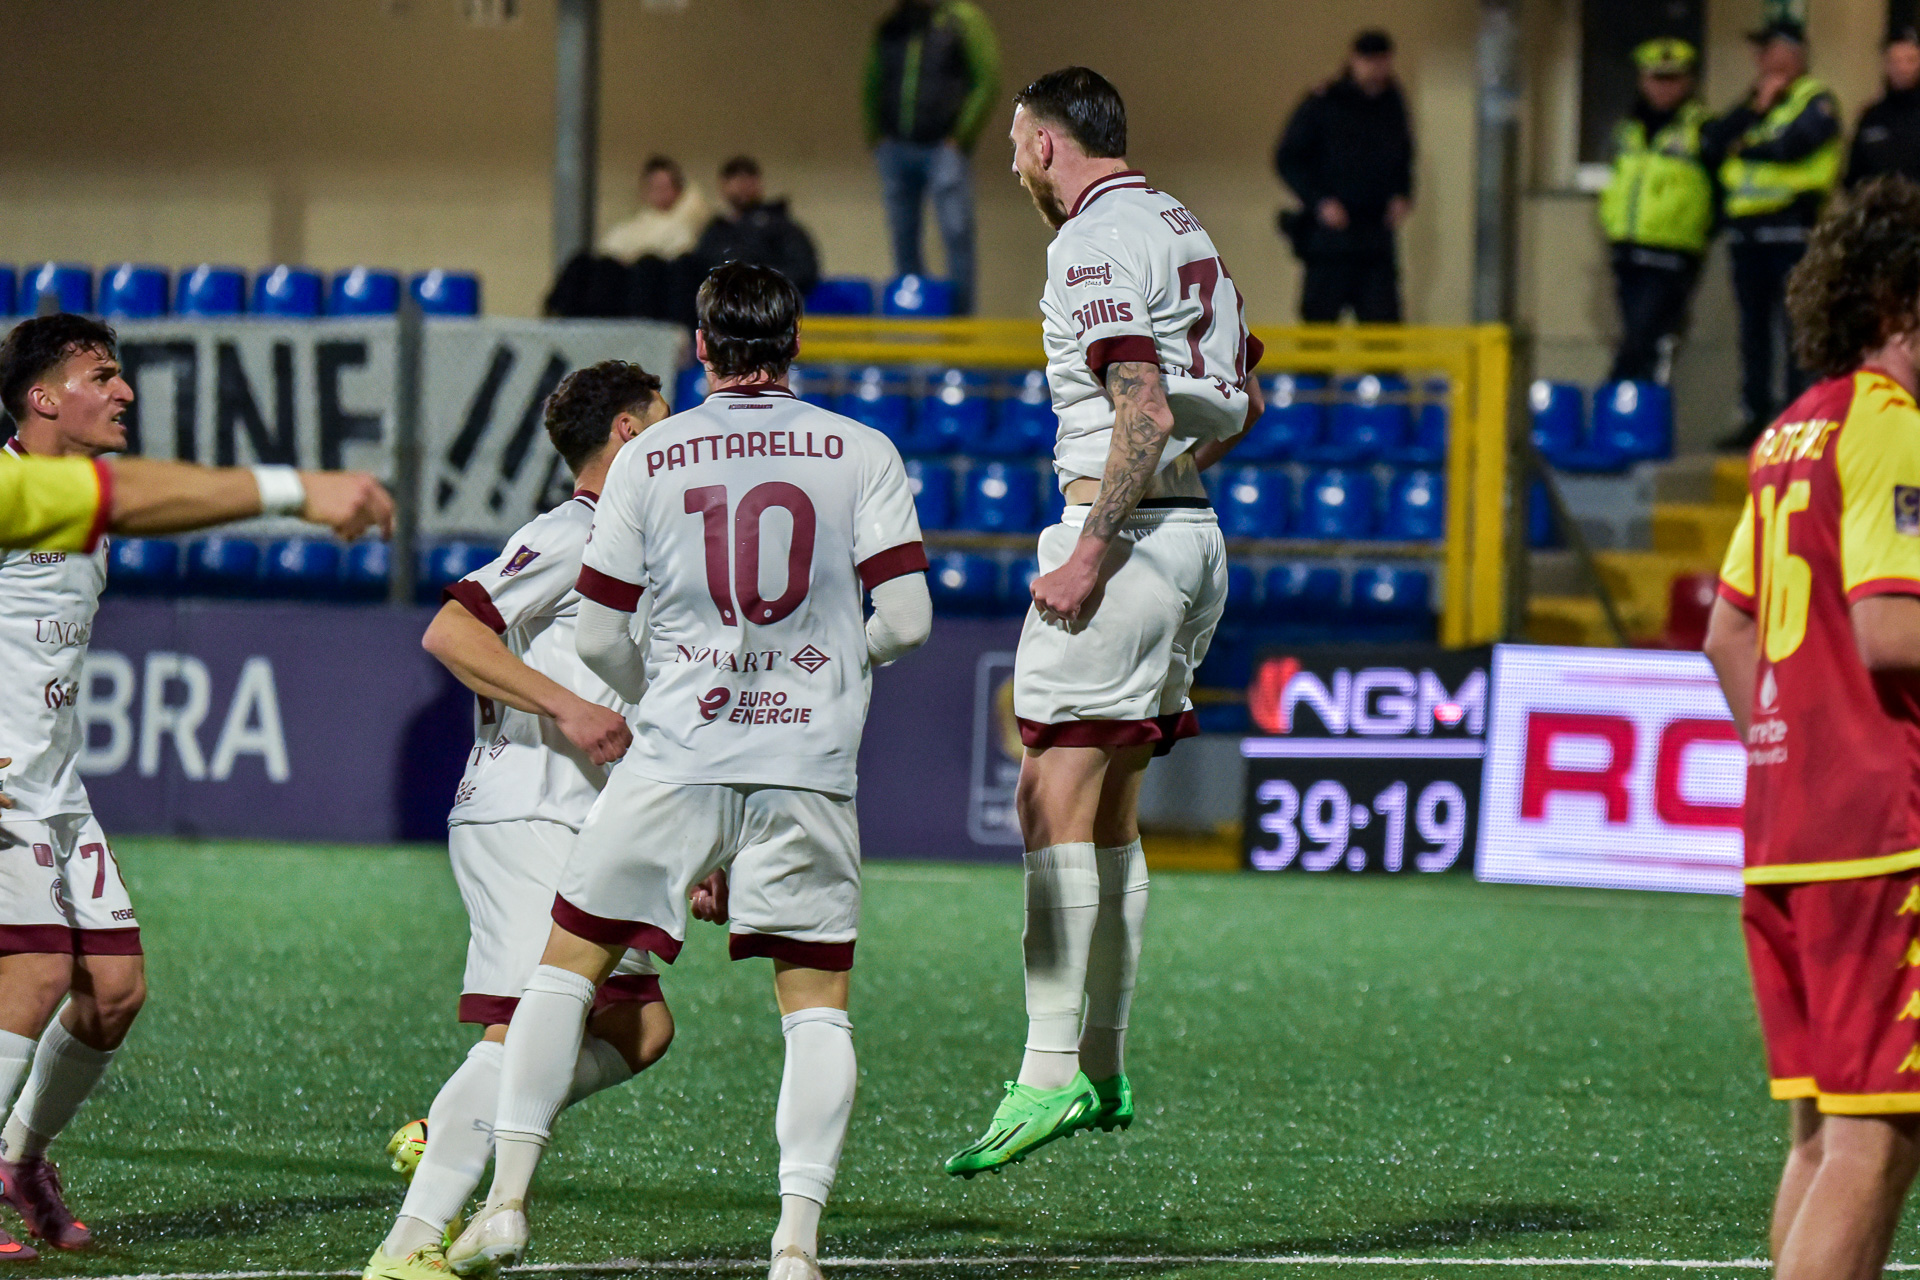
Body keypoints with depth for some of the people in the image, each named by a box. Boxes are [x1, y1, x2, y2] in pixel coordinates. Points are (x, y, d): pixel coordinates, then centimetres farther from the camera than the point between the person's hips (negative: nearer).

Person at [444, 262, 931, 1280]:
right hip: (809, 761, 0)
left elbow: (601, 637, 6)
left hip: (677, 755, 0)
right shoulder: (862, 454, 2)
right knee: (816, 1001, 7)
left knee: (569, 961, 11)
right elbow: (906, 618, -2)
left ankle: (507, 1198, 5)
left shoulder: (647, 460, 3)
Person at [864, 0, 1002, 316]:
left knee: (957, 236, -11)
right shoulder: (890, 27, 14)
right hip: (895, 147, 5)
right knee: (904, 242, 5)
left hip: (943, 147, -5)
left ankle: (961, 312, -10)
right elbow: (872, 85, 23)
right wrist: (875, 133, 9)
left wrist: (961, 137, -9)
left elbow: (987, 81, -4)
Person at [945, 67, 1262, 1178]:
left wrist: (1090, 550, -22)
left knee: (1056, 797, -12)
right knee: (1109, 805, 14)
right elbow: (1243, 402, 24)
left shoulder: (1094, 243, -12)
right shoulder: (1184, 230, 17)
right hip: (1191, 532, 10)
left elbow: (1144, 412, -21)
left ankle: (1050, 1072, -19)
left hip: (1124, 533, -10)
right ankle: (1105, 1070, 15)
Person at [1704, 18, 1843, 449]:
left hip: (1792, 228, -7)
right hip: (1745, 231, 7)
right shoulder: (1751, 103, 22)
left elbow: (1791, 145, -17)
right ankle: (1754, 417, 12)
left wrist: (1746, 148, -3)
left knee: (1795, 330, -8)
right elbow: (1711, 142, 8)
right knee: (1754, 329, 8)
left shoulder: (1815, 102, 1)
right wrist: (1755, 108, -1)